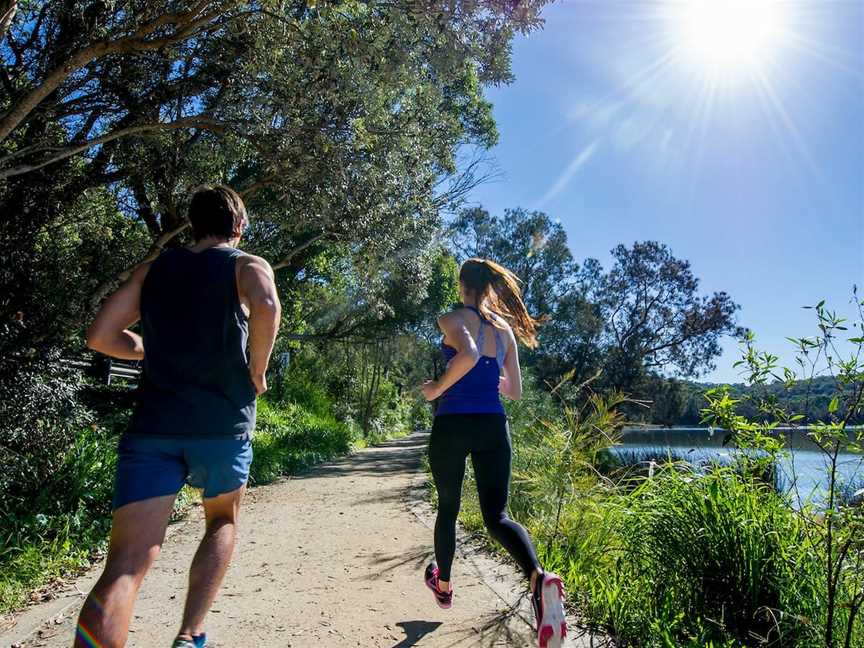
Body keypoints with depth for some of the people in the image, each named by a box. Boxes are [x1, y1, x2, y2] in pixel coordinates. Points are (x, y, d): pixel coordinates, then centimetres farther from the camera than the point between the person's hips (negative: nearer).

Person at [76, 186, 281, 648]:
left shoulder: (153, 270, 17)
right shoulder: (248, 265, 5)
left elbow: (100, 336, 12)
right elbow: (266, 306, -19)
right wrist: (257, 371, -6)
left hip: (153, 424, 2)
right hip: (223, 423, -2)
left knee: (126, 565, -4)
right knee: (223, 522, 24)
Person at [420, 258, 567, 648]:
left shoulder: (453, 319, -5)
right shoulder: (506, 330, 12)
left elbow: (468, 354, -28)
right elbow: (514, 390, 14)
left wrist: (437, 389, -14)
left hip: (452, 425, -3)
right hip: (493, 426, 4)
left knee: (448, 508, 18)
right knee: (496, 516, 0)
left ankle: (443, 585, 37)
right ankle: (539, 578, -29)